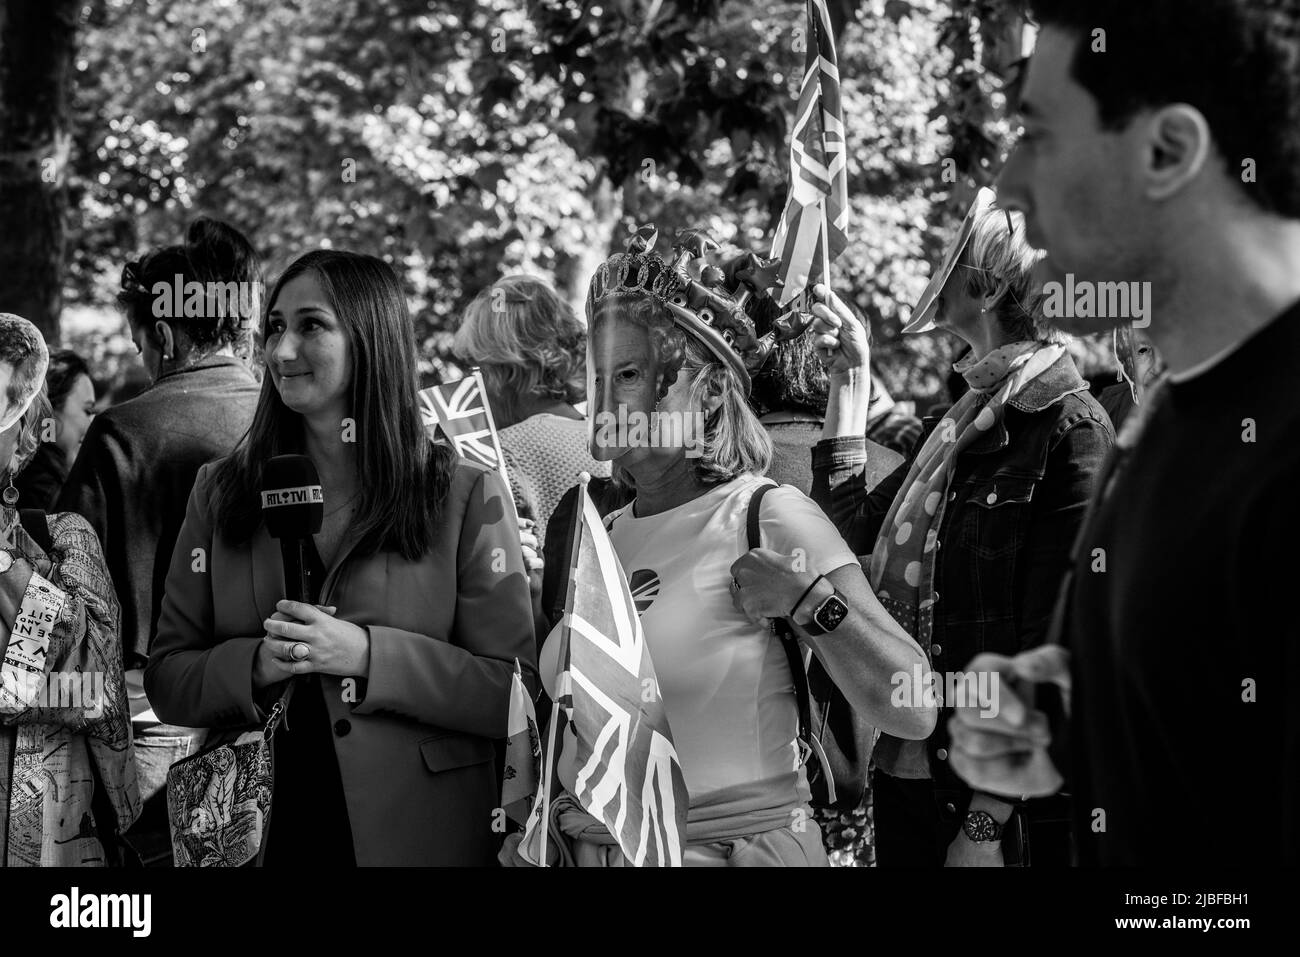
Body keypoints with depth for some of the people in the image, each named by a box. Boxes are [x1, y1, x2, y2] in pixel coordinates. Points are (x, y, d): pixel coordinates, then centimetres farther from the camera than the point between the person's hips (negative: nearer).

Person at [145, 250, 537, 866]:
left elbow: (518, 694, -9)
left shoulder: (467, 496, -3)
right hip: (261, 831, 2)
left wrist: (368, 656, -19)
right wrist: (256, 667, -15)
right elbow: (166, 681, 4)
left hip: (419, 834, -2)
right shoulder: (221, 493, 6)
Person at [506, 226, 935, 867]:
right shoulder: (598, 538, 6)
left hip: (732, 845, -6)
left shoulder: (768, 518, -11)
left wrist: (809, 603, -25)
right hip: (586, 846, 6)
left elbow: (913, 713, -17)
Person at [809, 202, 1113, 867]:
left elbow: (1049, 656, -17)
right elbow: (853, 531, 15)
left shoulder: (1066, 427, -12)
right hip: (906, 776, 8)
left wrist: (987, 823, -21)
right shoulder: (966, 418, 12)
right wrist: (850, 379, 15)